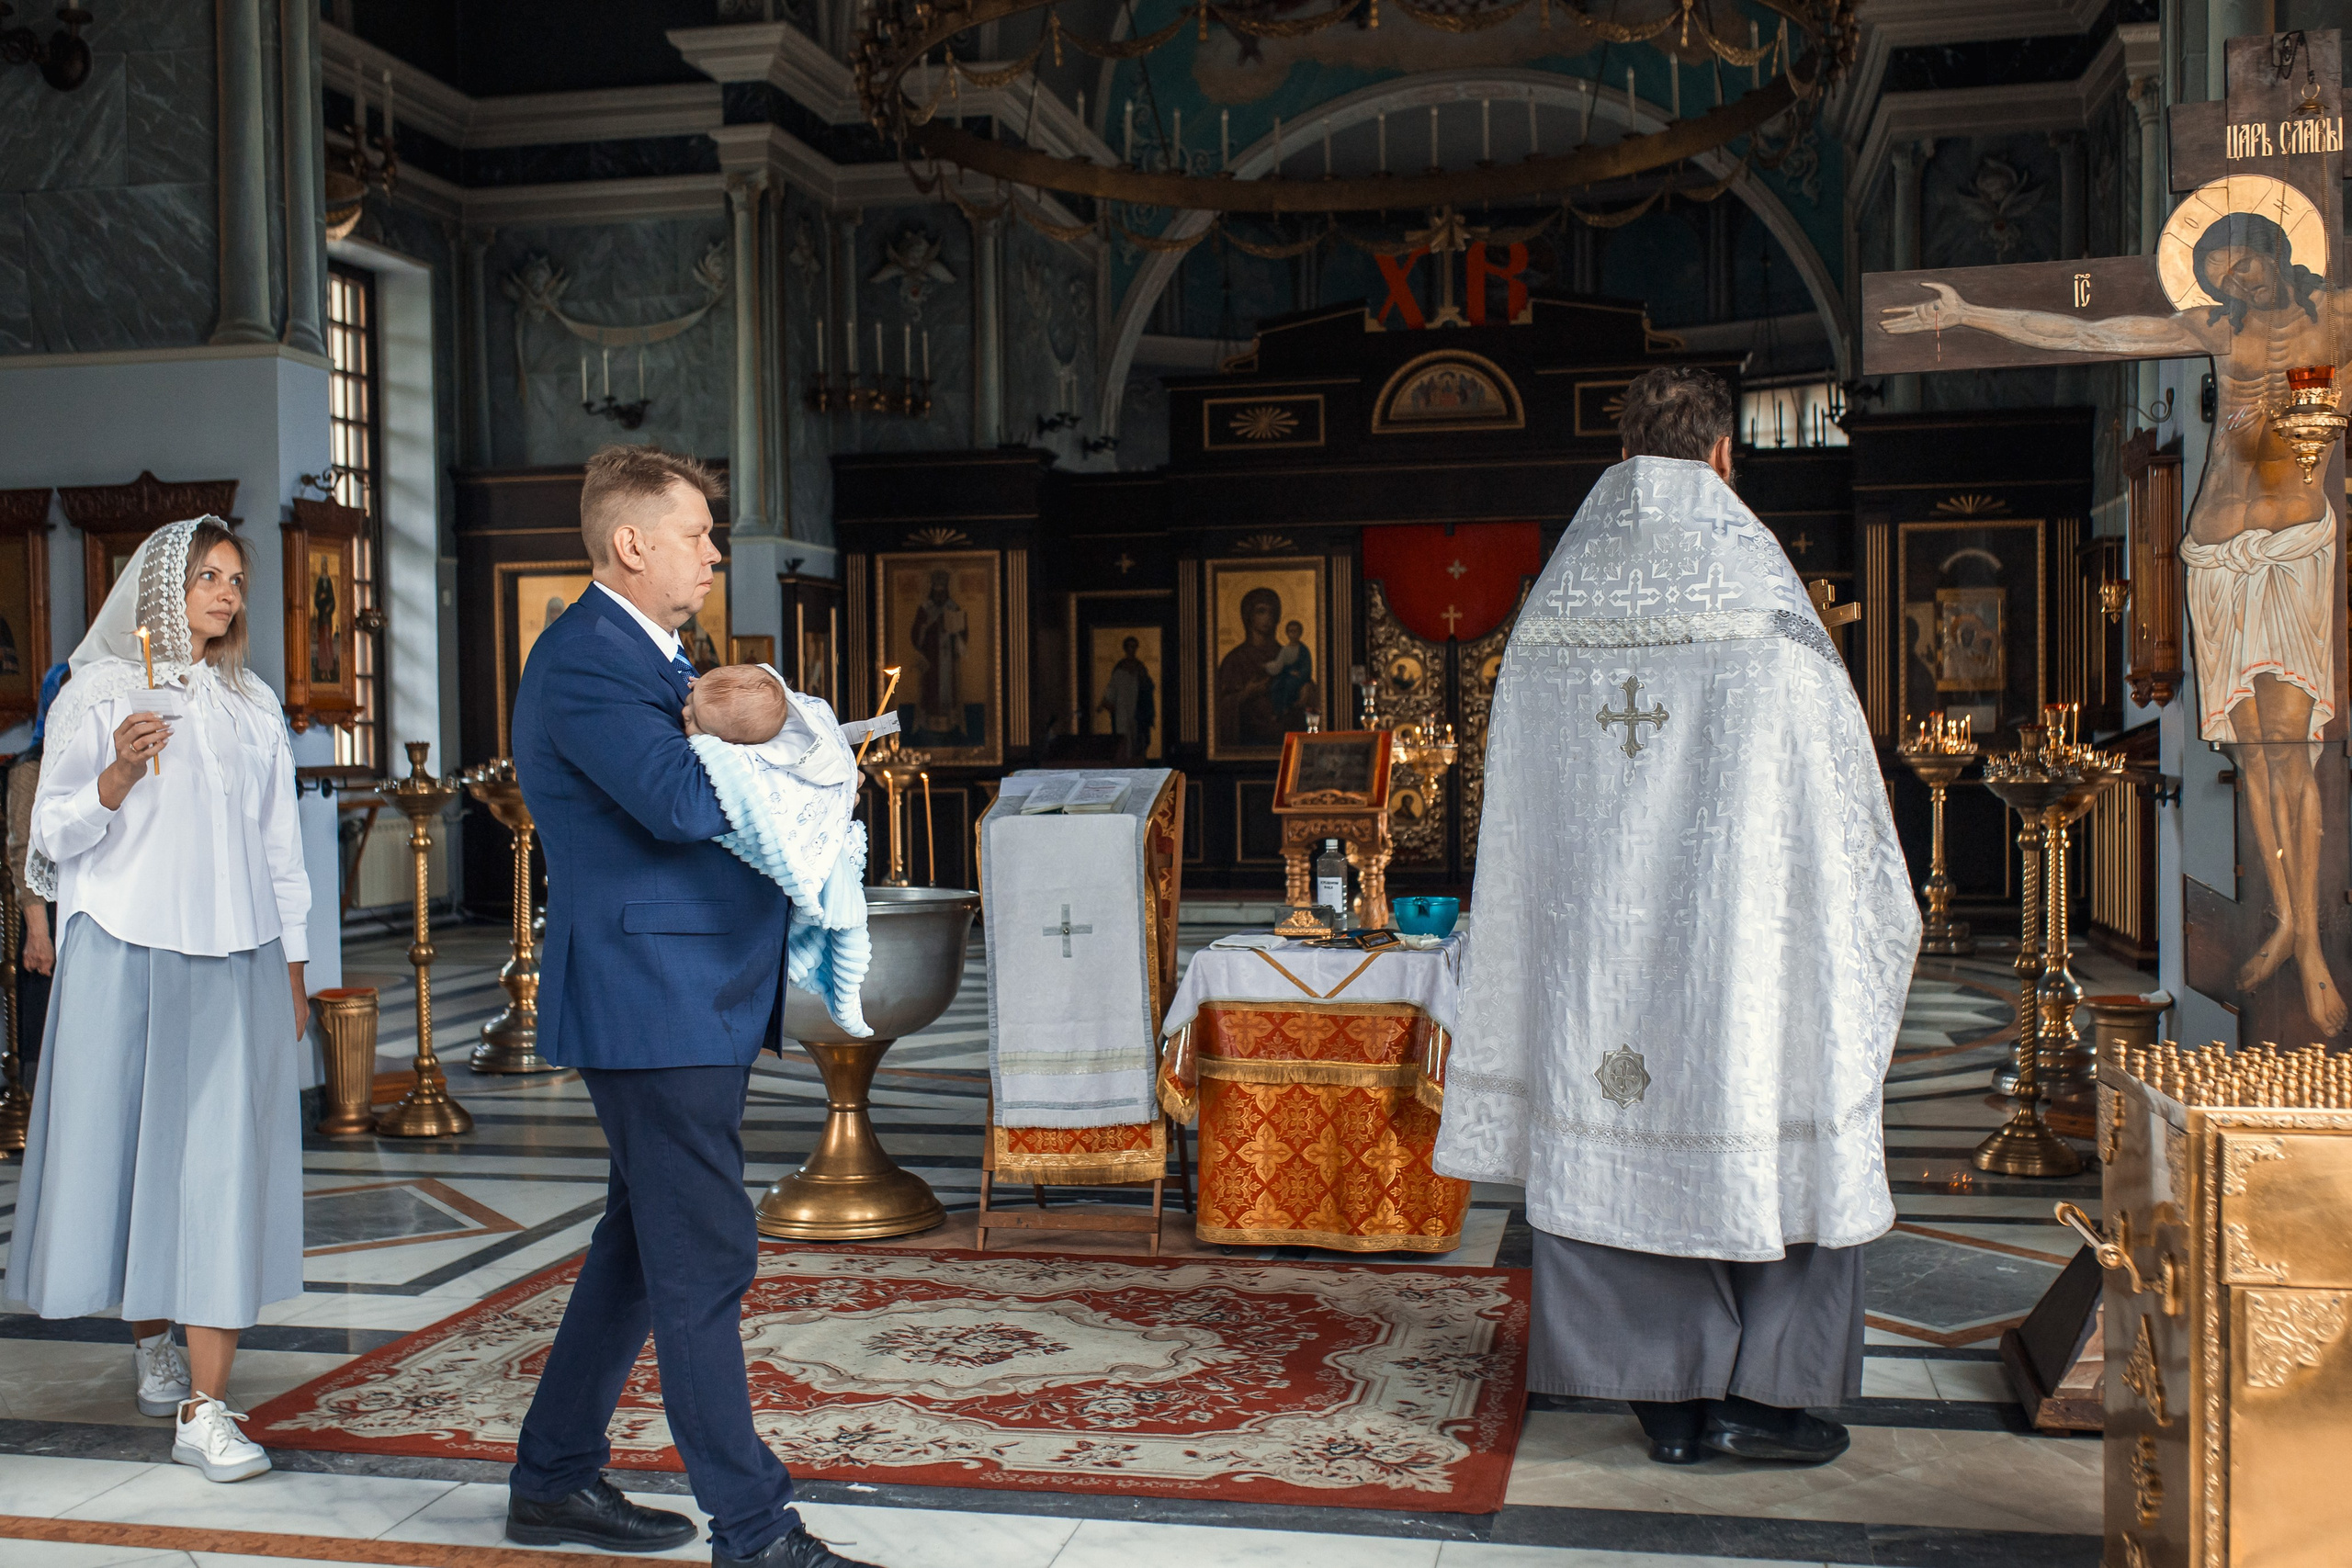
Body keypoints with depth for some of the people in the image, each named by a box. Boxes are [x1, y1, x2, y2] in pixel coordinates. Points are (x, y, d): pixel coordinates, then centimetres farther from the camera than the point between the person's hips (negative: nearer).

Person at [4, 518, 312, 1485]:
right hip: (125, 957, -2)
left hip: (236, 964, 2)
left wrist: (293, 971, 13)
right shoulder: (99, 694, 4)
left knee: (229, 1162, -6)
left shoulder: (252, 707, 14)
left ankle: (205, 1409, -7)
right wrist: (119, 772, -17)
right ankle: (151, 1339, 31)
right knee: (130, 1149, 4)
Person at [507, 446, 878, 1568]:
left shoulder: (654, 659, 19)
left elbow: (712, 789, 18)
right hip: (652, 1002, -11)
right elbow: (679, 801, -26)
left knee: (644, 1245, 18)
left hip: (697, 1000, 11)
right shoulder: (583, 661, -14)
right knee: (705, 1262, -6)